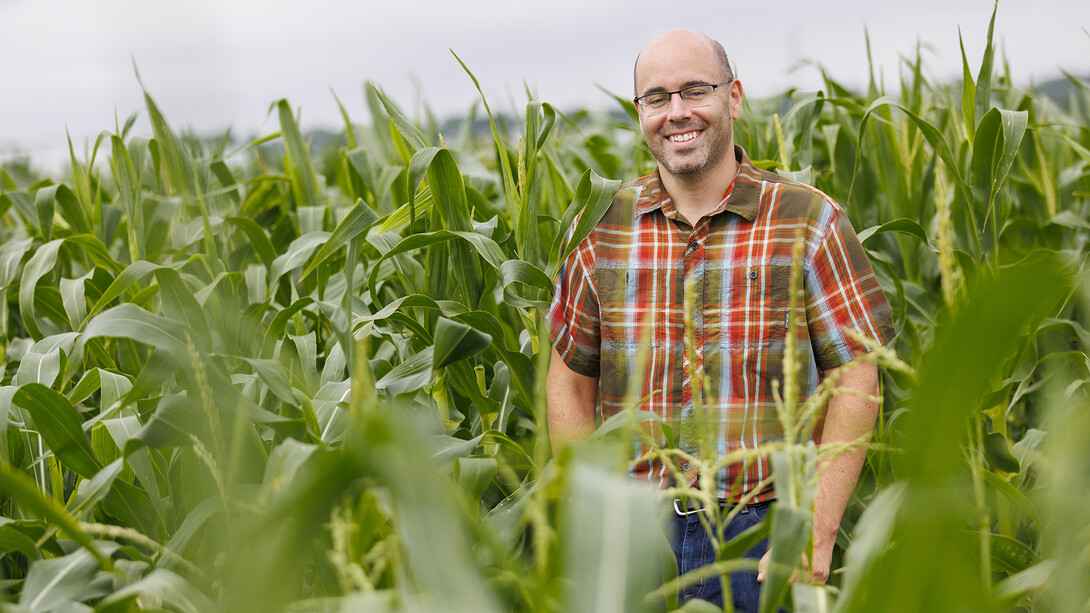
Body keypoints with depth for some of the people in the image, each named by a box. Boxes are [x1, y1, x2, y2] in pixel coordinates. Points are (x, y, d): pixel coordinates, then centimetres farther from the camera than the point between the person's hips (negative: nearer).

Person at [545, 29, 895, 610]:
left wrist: (817, 535, -12)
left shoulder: (808, 221, -3)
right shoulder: (603, 228, 3)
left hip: (766, 538, -2)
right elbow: (570, 377, 9)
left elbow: (855, 377, -5)